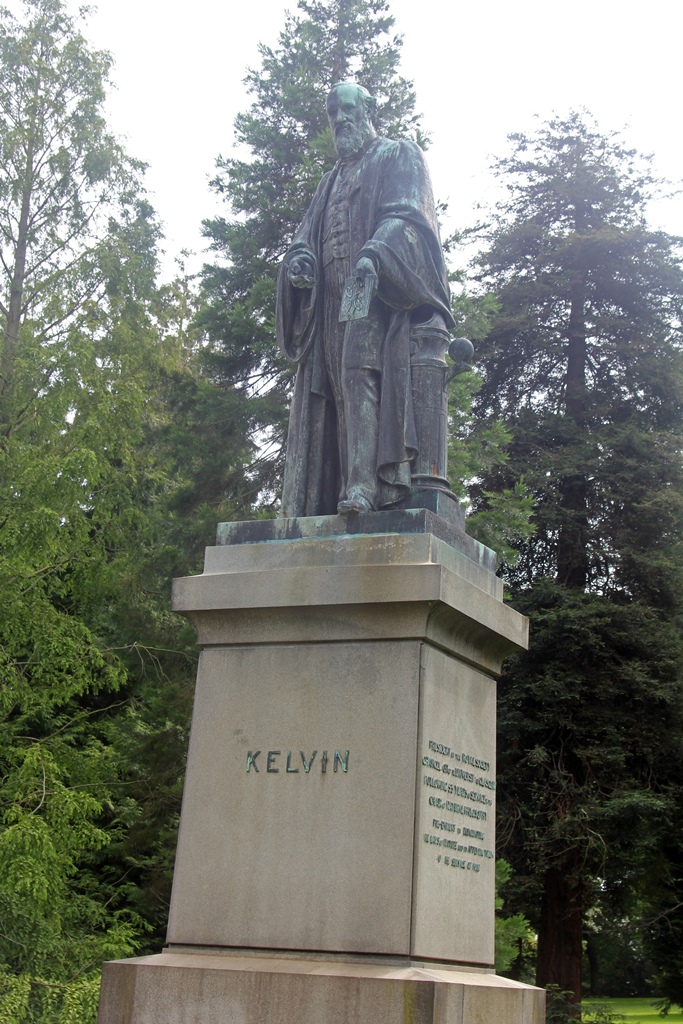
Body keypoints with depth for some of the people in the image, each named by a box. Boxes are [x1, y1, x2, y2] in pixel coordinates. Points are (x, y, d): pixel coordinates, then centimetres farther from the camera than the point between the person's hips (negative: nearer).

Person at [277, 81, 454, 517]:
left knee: (361, 371, -26)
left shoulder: (398, 156, 14)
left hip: (377, 286, -6)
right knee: (322, 387, -5)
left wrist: (375, 253, -23)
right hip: (330, 295, 6)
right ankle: (307, 503, -12)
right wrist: (299, 259, -2)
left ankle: (364, 483, -37)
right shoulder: (332, 181, 33)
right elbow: (309, 234, 23)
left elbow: (406, 216, -3)